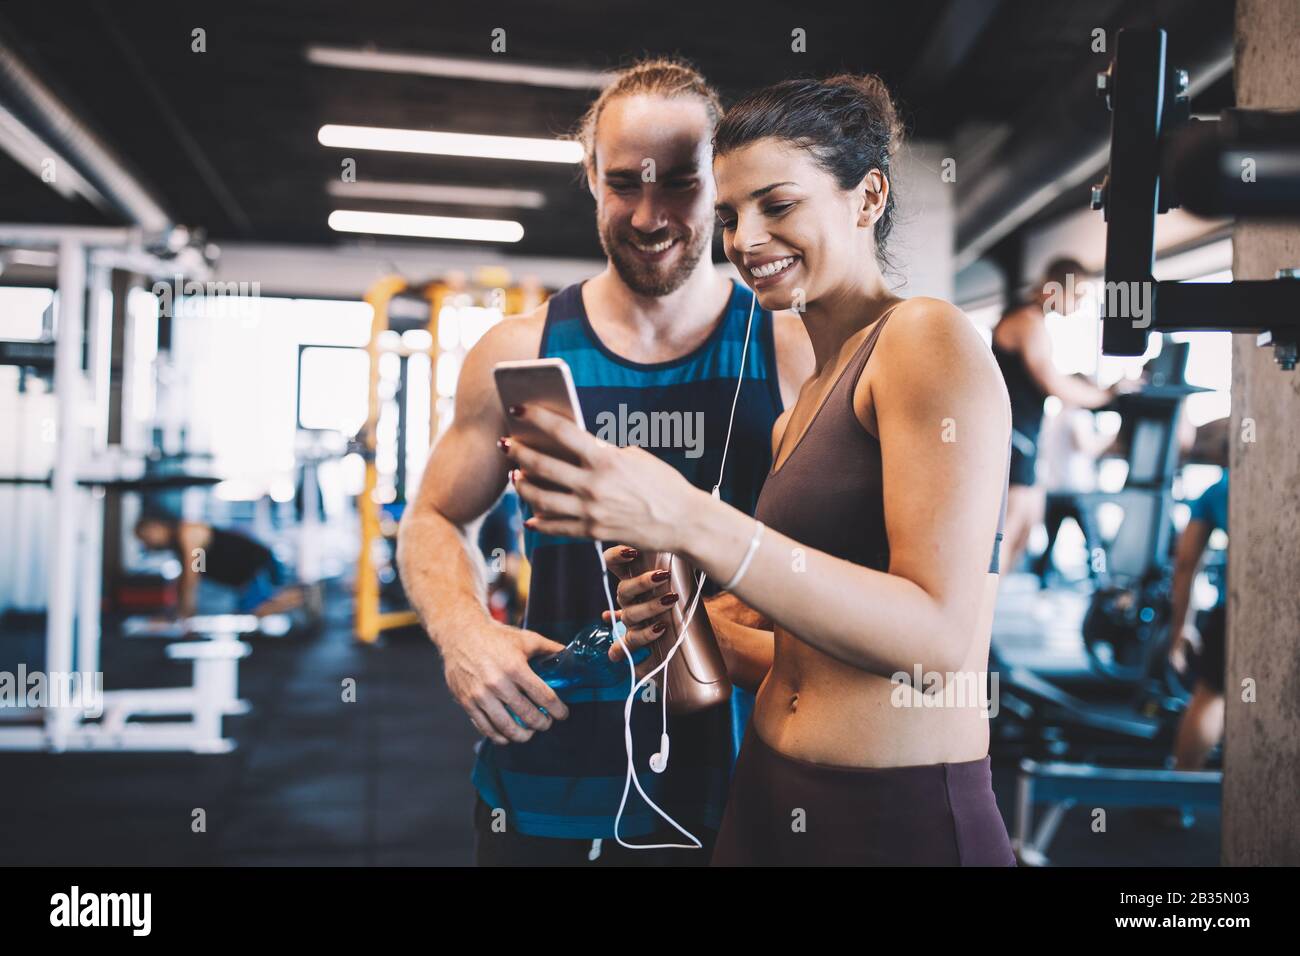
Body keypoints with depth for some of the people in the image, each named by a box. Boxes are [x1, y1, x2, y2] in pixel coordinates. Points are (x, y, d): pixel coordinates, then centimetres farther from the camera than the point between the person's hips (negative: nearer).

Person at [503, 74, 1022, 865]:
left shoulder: (926, 338, -10)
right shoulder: (798, 416, 11)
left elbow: (941, 636, -20)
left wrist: (691, 522, -25)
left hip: (907, 823, -7)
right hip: (767, 803, 7)